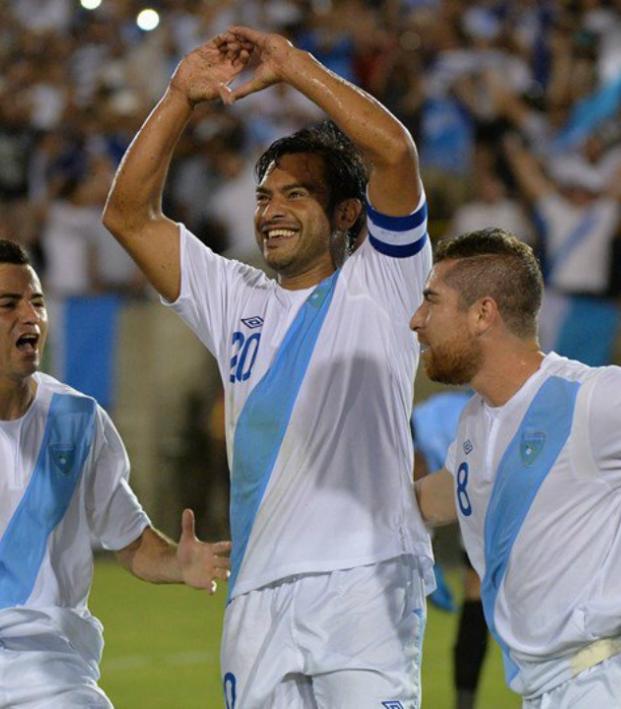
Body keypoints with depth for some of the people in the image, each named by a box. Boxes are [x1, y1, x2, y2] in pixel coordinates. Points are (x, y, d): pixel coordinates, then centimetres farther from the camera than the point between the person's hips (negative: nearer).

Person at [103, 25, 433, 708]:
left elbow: (395, 151, -9)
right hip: (257, 594, 5)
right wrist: (181, 97, 6)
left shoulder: (379, 283, 6)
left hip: (364, 581, -5)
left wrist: (293, 65, -7)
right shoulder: (237, 300, 20)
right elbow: (129, 216, 15)